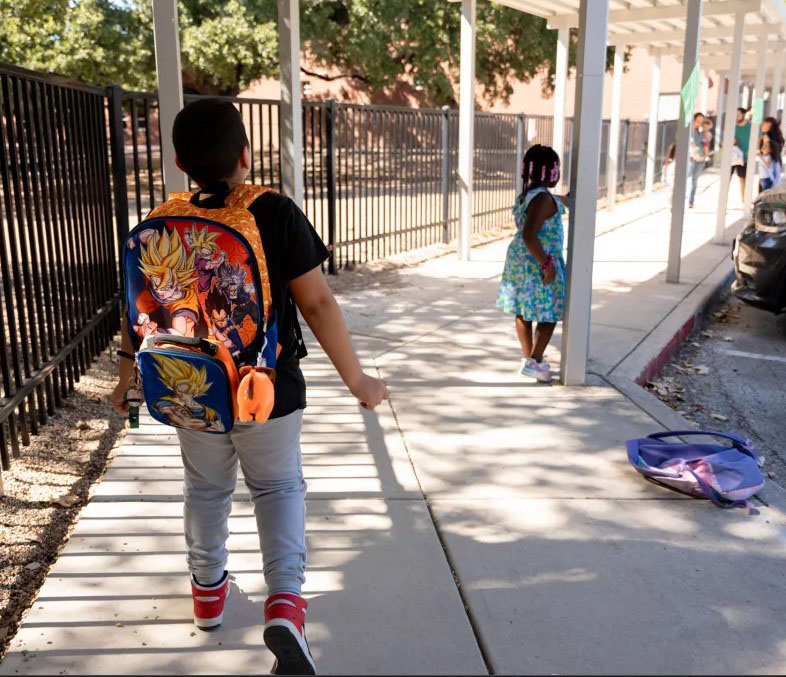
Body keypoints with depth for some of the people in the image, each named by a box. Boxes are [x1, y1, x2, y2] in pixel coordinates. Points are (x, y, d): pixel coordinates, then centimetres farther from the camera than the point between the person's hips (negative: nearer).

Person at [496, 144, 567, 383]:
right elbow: (529, 235, -30)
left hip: (519, 259, 9)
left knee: (523, 312, 16)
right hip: (538, 263, -9)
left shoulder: (524, 196, 8)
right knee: (549, 315, 3)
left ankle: (529, 357, 28)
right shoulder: (544, 199, -20)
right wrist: (547, 265, -24)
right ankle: (534, 362, 4)